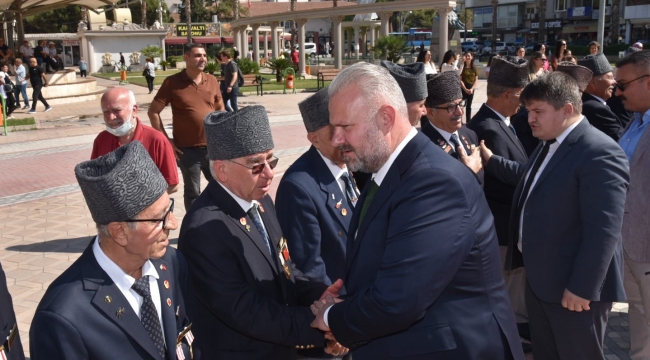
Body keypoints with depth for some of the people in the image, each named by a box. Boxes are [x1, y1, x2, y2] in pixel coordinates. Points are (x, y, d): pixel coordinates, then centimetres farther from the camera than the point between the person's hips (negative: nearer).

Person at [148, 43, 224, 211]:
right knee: (192, 192, 10)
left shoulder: (212, 80, 4)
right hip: (188, 149, -4)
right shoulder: (172, 82, -8)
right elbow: (153, 112, -5)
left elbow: (220, 109, 16)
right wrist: (166, 140, -8)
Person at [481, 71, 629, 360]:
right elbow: (528, 178, 27)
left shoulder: (599, 153, -24)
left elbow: (603, 231, -27)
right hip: (539, 277, 9)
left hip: (574, 287, -9)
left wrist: (581, 288, -24)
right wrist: (489, 160, 15)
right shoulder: (549, 144, 9)